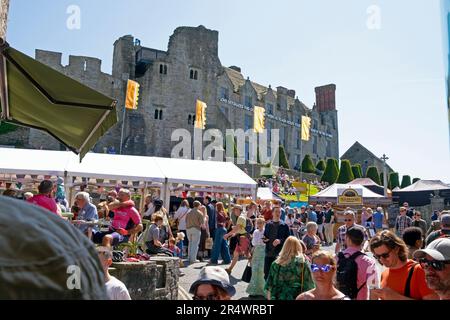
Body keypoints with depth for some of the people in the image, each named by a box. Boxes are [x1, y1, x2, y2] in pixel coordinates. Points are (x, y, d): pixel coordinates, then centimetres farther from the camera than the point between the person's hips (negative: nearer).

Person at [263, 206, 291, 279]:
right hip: (268, 253, 3)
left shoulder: (284, 226, 0)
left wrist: (280, 241, -20)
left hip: (279, 254, -3)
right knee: (266, 273, 7)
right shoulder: (268, 224, 11)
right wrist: (264, 239, -3)